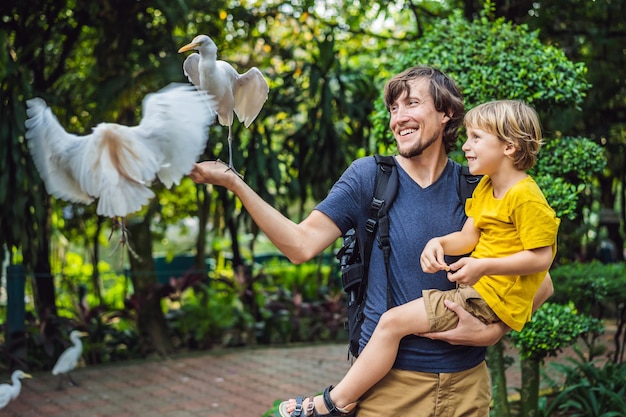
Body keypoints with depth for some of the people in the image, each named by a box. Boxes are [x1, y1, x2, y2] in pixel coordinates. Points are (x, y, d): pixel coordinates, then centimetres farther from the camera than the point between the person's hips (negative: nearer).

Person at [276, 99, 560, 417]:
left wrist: (484, 266, -28)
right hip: (476, 287, 11)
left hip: (490, 299, -11)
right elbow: (468, 237, 8)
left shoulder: (526, 198, -18)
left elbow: (541, 258, -21)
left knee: (393, 321, -17)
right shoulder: (485, 187, 11)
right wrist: (439, 243, -13)